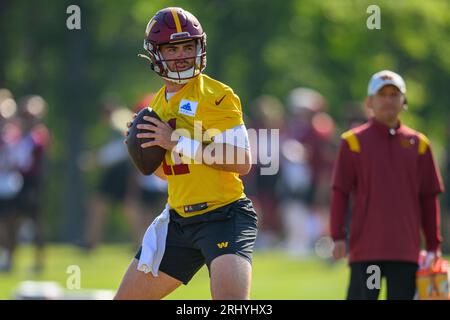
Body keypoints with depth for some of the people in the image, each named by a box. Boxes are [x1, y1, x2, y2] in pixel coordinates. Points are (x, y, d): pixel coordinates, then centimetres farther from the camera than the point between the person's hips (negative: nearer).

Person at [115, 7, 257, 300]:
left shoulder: (216, 97, -10)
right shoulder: (159, 105, 14)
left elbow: (242, 163, -20)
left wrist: (179, 143, -20)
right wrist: (147, 151, 3)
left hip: (224, 217, -8)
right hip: (179, 220, 8)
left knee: (232, 299, -30)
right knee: (127, 297, 12)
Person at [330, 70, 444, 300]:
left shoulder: (418, 144, 10)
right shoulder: (354, 141, 3)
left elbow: (429, 198, 12)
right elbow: (340, 193, 1)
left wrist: (433, 245, 9)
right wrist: (338, 237, -5)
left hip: (407, 250, 3)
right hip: (365, 248, -2)